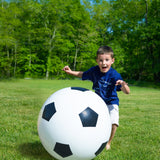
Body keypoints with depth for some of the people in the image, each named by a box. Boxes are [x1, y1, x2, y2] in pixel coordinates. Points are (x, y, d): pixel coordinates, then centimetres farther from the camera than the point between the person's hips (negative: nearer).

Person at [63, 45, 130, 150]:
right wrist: (71, 72, 0)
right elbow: (83, 75, 11)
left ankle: (108, 143, 9)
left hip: (111, 103, -4)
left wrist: (124, 85, -51)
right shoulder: (94, 71, -11)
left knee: (113, 124, -21)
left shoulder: (115, 75, -23)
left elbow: (127, 92, -29)